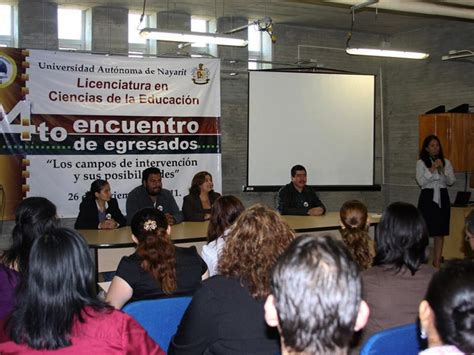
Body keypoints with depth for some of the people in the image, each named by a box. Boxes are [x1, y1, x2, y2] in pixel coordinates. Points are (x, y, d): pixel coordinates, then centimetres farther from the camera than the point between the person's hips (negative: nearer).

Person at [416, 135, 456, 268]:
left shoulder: (446, 162, 9)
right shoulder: (421, 163, -1)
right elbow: (421, 182, -10)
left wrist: (443, 169, -12)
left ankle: (437, 263, 11)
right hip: (428, 196, -3)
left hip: (442, 197, 4)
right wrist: (432, 169, -18)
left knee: (440, 232, 4)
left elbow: (451, 181, 3)